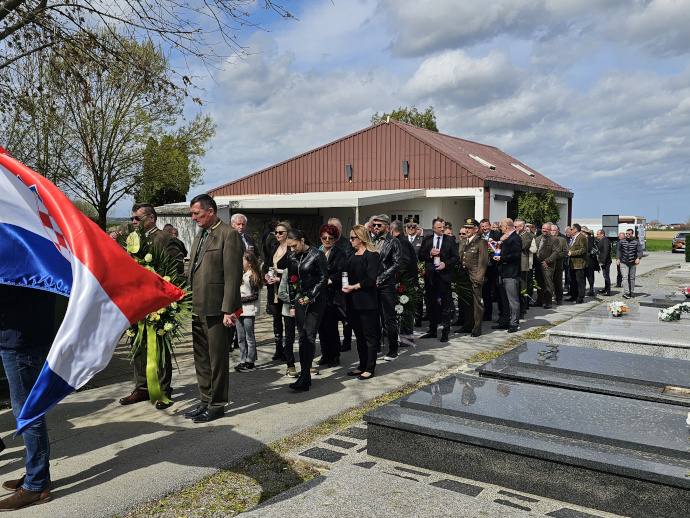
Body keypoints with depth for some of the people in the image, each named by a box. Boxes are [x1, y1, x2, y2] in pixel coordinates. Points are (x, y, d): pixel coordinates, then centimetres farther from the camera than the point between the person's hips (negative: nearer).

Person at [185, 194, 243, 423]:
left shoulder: (228, 235, -11)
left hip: (215, 308, -9)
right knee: (201, 358, 16)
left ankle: (217, 405, 13)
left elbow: (233, 275, -16)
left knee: (217, 357, 1)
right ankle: (206, 401, 28)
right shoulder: (200, 236, 18)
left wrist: (229, 309, -19)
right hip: (197, 308, 9)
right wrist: (189, 302, 13)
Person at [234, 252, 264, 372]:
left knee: (249, 338, -1)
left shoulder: (253, 277, -9)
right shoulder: (241, 275, 14)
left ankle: (250, 362, 6)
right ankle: (243, 361, 17)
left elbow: (255, 296, -13)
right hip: (239, 310, 8)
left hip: (248, 311, -8)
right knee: (241, 338, 10)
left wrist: (240, 299, -14)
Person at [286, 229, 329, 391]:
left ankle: (304, 378, -12)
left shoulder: (317, 255, -8)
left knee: (309, 336, -11)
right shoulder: (292, 258, 9)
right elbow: (290, 282, 15)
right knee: (302, 337, 6)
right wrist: (292, 304, 12)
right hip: (299, 301, 6)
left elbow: (324, 278, -8)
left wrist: (310, 296, -14)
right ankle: (304, 376, 11)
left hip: (315, 301, -6)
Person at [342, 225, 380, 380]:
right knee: (359, 335, 14)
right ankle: (362, 365, 23)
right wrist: (345, 286, -3)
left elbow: (371, 280, -17)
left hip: (366, 302, -8)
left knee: (369, 335, 0)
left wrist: (353, 287, -14)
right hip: (353, 301, 8)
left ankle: (370, 368, 8)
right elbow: (347, 274, 16)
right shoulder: (353, 256, 15)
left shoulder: (371, 255, -10)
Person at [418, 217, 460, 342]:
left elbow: (456, 257, 2)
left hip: (445, 275, -2)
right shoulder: (426, 240, 8)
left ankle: (445, 332, 7)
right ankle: (432, 330, 22)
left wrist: (446, 264, -13)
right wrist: (430, 254, -12)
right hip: (430, 276, 2)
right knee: (431, 304, 10)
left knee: (446, 305, 0)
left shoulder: (450, 241, 4)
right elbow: (420, 257, 5)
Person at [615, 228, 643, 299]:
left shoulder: (636, 242, 0)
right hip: (623, 263, -1)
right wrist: (618, 258, -8)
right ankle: (626, 293, -15)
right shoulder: (621, 241, 4)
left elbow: (640, 251, -7)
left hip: (633, 263, 1)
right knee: (625, 278, -10)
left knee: (632, 278, 11)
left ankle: (632, 292, 21)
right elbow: (618, 250, 6)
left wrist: (638, 258, -26)